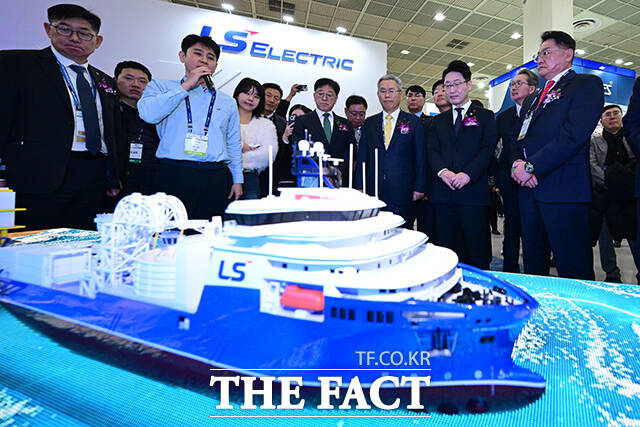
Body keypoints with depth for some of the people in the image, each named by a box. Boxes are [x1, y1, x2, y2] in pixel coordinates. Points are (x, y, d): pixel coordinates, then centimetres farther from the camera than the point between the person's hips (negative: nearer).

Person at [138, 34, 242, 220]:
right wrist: (186, 85, -3)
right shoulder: (161, 87, 14)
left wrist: (237, 180, 9)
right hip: (174, 175, -2)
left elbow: (234, 145, 18)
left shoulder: (228, 102, 20)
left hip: (216, 179, 2)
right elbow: (148, 114, -7)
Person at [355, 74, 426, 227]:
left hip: (403, 193, -1)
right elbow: (362, 157, 11)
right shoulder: (369, 123, 14)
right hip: (373, 191, 2)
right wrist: (359, 187, 2)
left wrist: (419, 188, -3)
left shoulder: (414, 122, 8)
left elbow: (420, 157, 5)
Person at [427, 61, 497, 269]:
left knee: (478, 252, 0)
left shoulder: (485, 116, 10)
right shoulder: (438, 121, 19)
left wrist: (467, 174, -17)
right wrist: (443, 172, -12)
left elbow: (488, 149, -2)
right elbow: (431, 150, 7)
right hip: (442, 194, 3)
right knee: (446, 249, 6)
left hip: (473, 191, -2)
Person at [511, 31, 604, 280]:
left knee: (573, 269, -2)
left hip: (564, 189, -6)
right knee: (533, 264, 12)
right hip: (529, 189, 7)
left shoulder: (587, 84, 4)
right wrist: (518, 163, -3)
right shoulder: (532, 99, 26)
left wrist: (532, 166, -16)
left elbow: (574, 135, -12)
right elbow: (517, 138, 18)